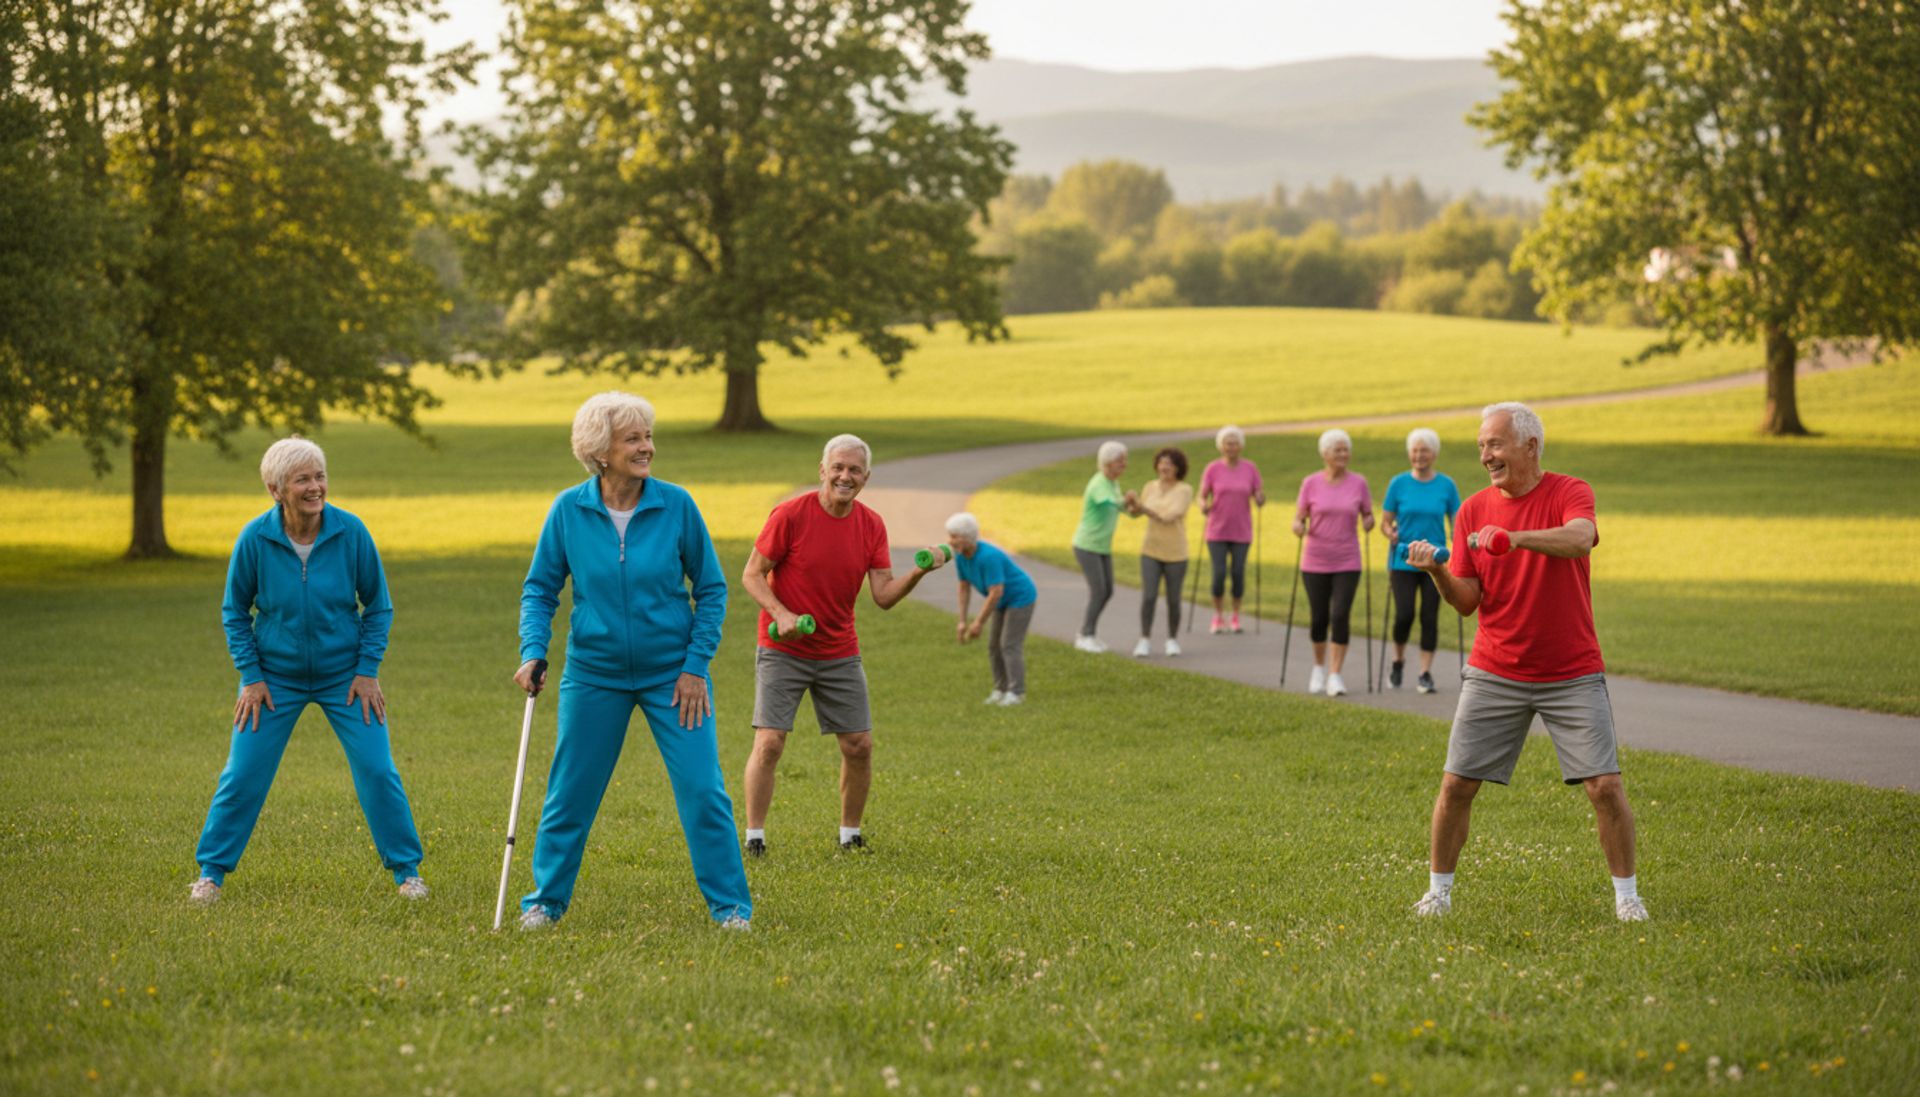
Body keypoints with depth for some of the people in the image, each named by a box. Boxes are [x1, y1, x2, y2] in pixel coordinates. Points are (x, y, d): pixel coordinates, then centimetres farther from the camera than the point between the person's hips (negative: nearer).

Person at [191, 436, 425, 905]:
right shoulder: (255, 539, -14)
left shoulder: (351, 532, -14)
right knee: (243, 774, 1)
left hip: (345, 675, 0)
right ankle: (211, 870, 16)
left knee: (377, 769, -3)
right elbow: (234, 610, 0)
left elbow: (378, 606, -2)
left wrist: (367, 670, -7)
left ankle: (406, 869, 12)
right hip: (275, 676, 0)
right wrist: (250, 675, -5)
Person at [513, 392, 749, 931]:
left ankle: (730, 904, 8)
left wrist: (696, 665, -7)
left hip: (672, 673, -1)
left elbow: (711, 589, -1)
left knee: (703, 790, -5)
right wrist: (533, 652, -12)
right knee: (569, 792, 8)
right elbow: (540, 588, 2)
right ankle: (545, 900, 26)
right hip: (594, 675, 1)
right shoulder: (569, 510, -7)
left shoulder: (676, 505, -9)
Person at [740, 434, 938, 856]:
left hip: (840, 654, 4)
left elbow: (884, 595, -2)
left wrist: (917, 573, -20)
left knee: (859, 746, 1)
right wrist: (780, 613, -24)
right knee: (769, 743, -12)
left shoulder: (871, 525, 1)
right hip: (783, 650, -4)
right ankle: (754, 838, -2)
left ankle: (850, 836, 18)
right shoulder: (790, 515, -12)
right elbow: (752, 575, -8)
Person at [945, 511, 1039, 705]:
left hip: (1021, 598, -8)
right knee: (994, 645, 6)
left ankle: (1017, 692, -2)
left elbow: (996, 593, -32)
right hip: (1005, 601, 8)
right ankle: (1001, 689, 15)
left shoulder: (988, 557, -34)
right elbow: (964, 587, 0)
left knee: (1010, 645, -10)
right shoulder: (960, 555, -10)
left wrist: (979, 622, -25)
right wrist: (962, 621, -3)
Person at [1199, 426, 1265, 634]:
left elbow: (1259, 501, 1)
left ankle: (1235, 617, 16)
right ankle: (1218, 618, 11)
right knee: (1219, 574, -8)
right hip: (1217, 531, -1)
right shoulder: (1212, 468, -4)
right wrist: (1203, 506, -23)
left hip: (1241, 531, 1)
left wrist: (1261, 499, -22)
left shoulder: (1251, 469, -1)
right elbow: (1202, 497, -1)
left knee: (1238, 573, -3)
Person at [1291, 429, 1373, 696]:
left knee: (1341, 616, -11)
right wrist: (1298, 526, -19)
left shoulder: (1358, 483, 1)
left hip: (1347, 563, 0)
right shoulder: (1311, 483, -1)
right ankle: (1319, 669, 28)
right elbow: (1298, 518, 3)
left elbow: (1368, 516, 9)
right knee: (1319, 618, 5)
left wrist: (1368, 522, -13)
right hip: (1315, 561, 0)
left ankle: (1335, 675, -4)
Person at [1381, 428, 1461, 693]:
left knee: (1430, 617, -1)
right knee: (1404, 615, -9)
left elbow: (1456, 523, 4)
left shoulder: (1446, 485, 1)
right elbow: (1385, 521, 3)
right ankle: (1398, 660, 18)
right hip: (1403, 560, -1)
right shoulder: (1398, 484, 0)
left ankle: (1425, 673, 7)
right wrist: (1390, 533, -19)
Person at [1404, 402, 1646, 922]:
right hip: (1494, 673, 3)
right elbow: (1466, 601, 0)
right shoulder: (1473, 509, 4)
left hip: (1572, 674, -3)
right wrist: (1436, 571, -21)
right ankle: (1438, 890, 13)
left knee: (1605, 786, -8)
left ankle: (1626, 895, 8)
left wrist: (1516, 538, -44)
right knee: (1456, 784, -2)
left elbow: (1580, 537, -29)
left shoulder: (1570, 493, -5)